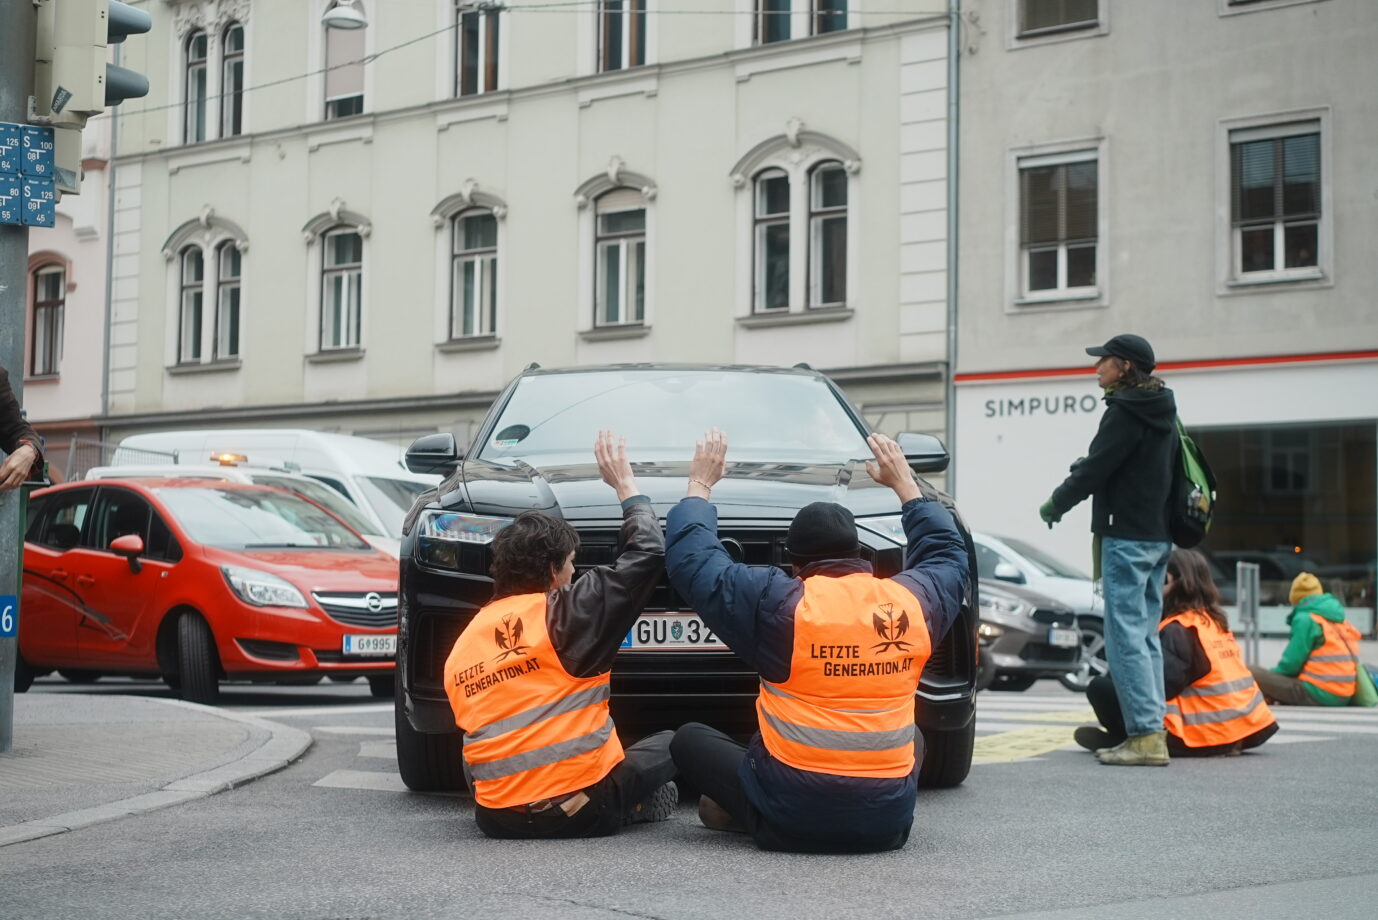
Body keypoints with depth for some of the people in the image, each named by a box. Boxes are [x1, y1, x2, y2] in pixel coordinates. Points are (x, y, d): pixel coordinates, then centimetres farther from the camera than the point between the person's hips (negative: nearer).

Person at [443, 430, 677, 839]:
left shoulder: (461, 646, 9)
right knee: (668, 744, 23)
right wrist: (625, 483, 8)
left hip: (495, 816, 3)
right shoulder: (564, 613, -7)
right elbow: (649, 554, -3)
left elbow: (477, 733, 11)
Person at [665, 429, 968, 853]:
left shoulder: (778, 602, -10)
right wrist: (906, 485, 33)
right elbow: (949, 556, 24)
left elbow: (692, 561, 1)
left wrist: (700, 485, 13)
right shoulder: (912, 600, 0)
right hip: (887, 823, 2)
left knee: (689, 738, 19)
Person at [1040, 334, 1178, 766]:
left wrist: (1055, 504, 0)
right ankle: (1154, 731, 13)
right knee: (1144, 636, 12)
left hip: (1126, 537, -10)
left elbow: (1095, 469, -14)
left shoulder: (1126, 412, -12)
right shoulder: (1161, 413, 17)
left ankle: (1145, 735, -13)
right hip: (1158, 535, 10)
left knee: (1126, 636, -9)